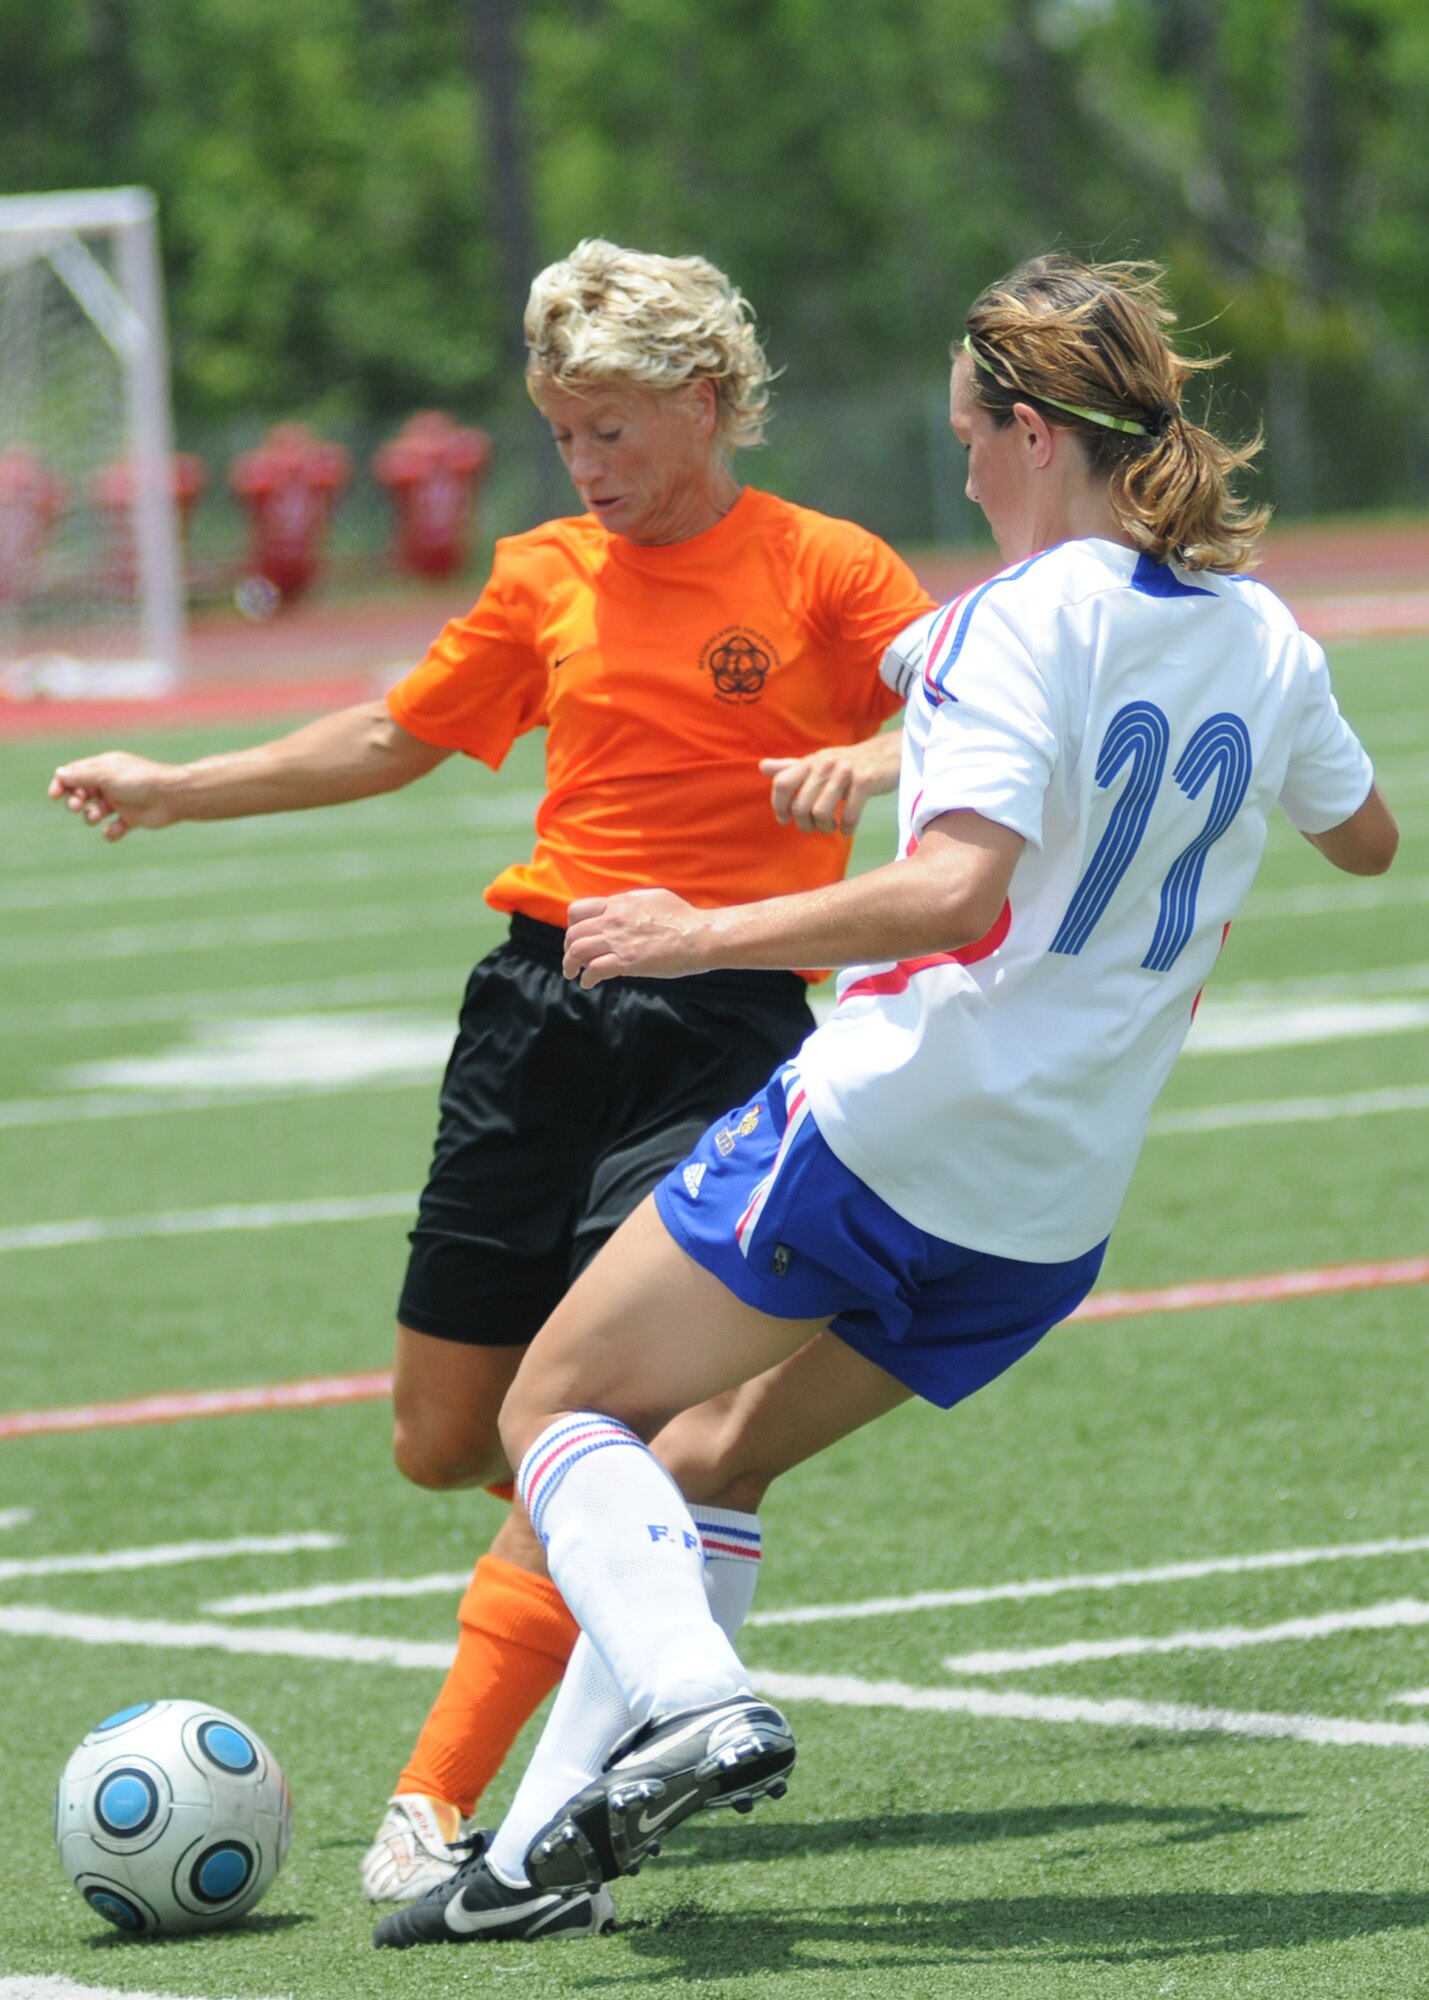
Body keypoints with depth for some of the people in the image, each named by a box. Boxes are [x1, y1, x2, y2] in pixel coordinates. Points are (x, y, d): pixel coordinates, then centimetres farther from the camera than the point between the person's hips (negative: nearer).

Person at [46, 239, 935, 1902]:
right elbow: (396, 737, 24)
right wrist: (176, 790, 20)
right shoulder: (550, 578, 13)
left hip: (720, 1027, -5)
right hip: (541, 1000, 5)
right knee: (440, 1444, 5)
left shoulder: (822, 571, -1)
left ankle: (435, 1799, -15)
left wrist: (869, 759, -28)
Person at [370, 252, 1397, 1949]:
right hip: (1054, 1210, 8)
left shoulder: (1031, 616, -14)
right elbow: (1366, 839, 28)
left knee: (557, 1411, 5)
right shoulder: (1265, 640, 8)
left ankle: (695, 1701, -20)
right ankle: (548, 1852, 15)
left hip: (882, 1123, -8)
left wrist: (703, 935, -19)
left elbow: (959, 890, -27)